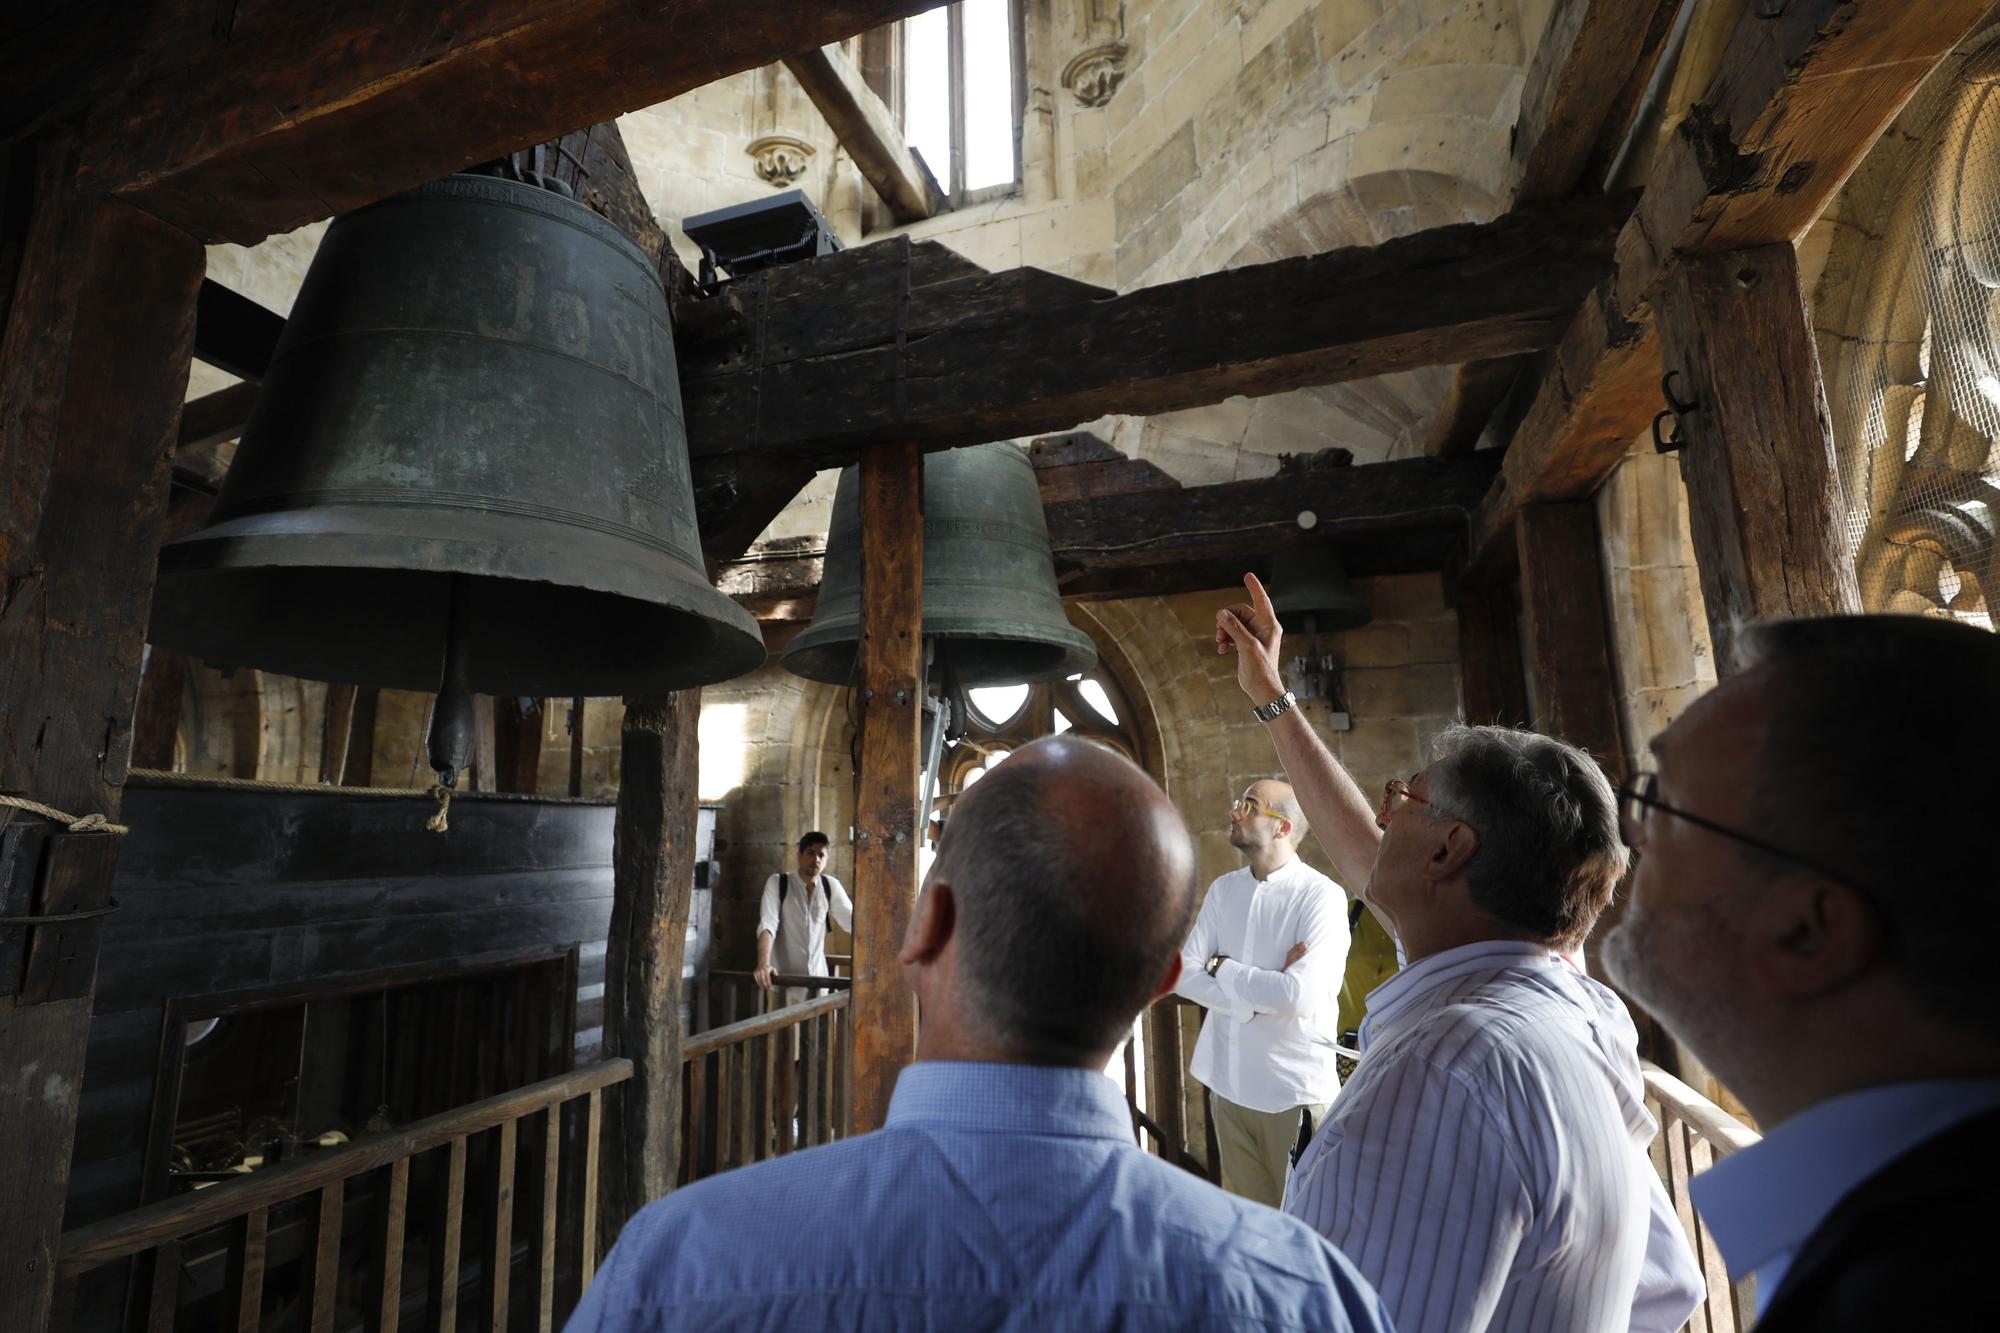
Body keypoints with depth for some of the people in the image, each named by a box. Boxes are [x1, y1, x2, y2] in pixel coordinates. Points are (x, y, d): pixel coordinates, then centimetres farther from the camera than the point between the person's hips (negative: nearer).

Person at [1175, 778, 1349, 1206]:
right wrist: (1256, 999, -15)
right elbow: (1183, 973, -1)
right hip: (1228, 1083, 5)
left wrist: (1221, 967, -11)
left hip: (1294, 1089, -5)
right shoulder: (1223, 889, 4)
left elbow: (1300, 994, -24)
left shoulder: (1321, 896, -14)